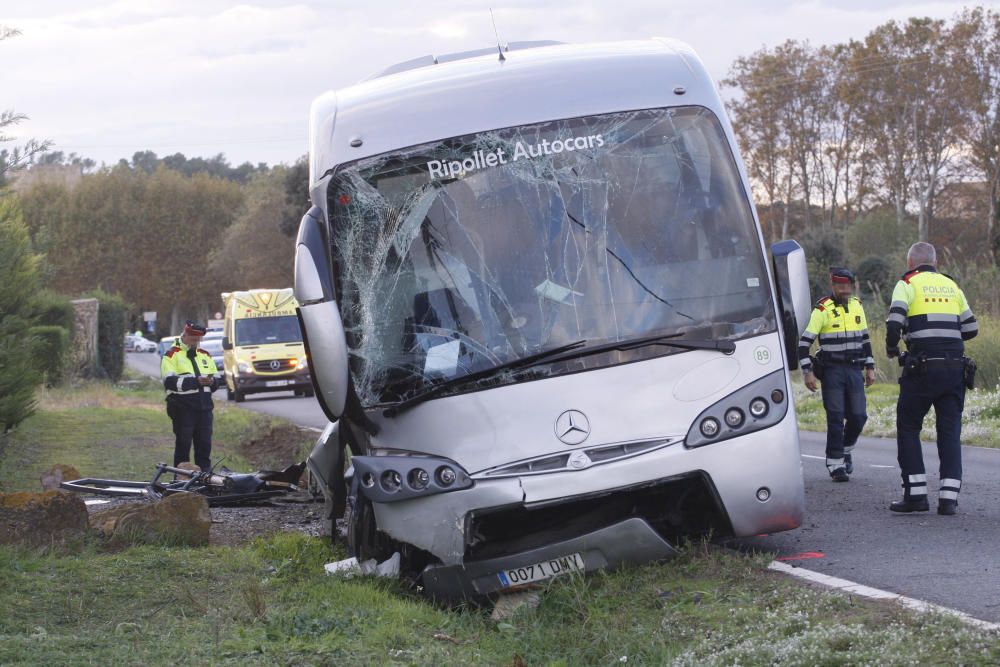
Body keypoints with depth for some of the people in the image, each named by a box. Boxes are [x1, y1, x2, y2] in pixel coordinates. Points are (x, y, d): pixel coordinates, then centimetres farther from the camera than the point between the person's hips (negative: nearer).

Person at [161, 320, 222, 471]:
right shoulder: (172, 355, -1)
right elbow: (170, 381, -14)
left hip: (204, 407, 5)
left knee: (205, 444, 8)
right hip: (183, 407, -5)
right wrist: (196, 381, -21)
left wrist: (213, 381, -7)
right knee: (183, 444, -1)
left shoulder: (205, 355, 18)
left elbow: (218, 380, 19)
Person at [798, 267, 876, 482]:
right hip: (832, 370, -5)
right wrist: (807, 371, -14)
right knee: (835, 418, -8)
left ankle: (846, 450, 28)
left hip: (854, 370, 5)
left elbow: (865, 339, 21)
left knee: (858, 416, 2)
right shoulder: (822, 309, -7)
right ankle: (835, 464, -1)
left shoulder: (857, 306, 11)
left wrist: (869, 367, 18)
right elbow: (804, 342, -8)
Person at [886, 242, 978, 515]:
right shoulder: (951, 285, 17)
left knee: (908, 428, 7)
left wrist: (891, 347, 8)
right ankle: (949, 497, -2)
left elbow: (894, 323, -11)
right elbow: (971, 328, 17)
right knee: (950, 431, 7)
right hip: (955, 366, 4)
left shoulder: (908, 283, 2)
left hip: (922, 367, -4)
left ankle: (915, 494, 0)